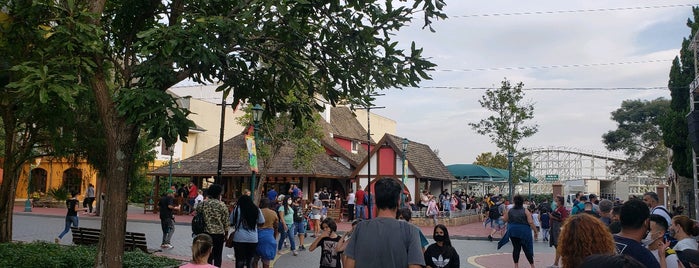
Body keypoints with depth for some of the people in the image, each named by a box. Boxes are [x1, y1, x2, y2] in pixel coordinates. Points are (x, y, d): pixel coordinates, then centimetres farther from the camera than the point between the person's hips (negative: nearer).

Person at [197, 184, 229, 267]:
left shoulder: (203, 204, 2)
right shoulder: (222, 205, -6)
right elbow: (225, 221, -4)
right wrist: (226, 234, 6)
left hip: (206, 232, 3)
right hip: (219, 233, -3)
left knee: (208, 255, 11)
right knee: (217, 256, 6)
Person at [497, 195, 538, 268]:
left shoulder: (509, 211, -1)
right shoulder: (526, 211, -9)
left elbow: (505, 219, 8)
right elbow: (531, 222, -13)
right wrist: (535, 231, -6)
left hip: (513, 232, 2)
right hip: (524, 232, -2)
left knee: (516, 248, 9)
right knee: (527, 249, 7)